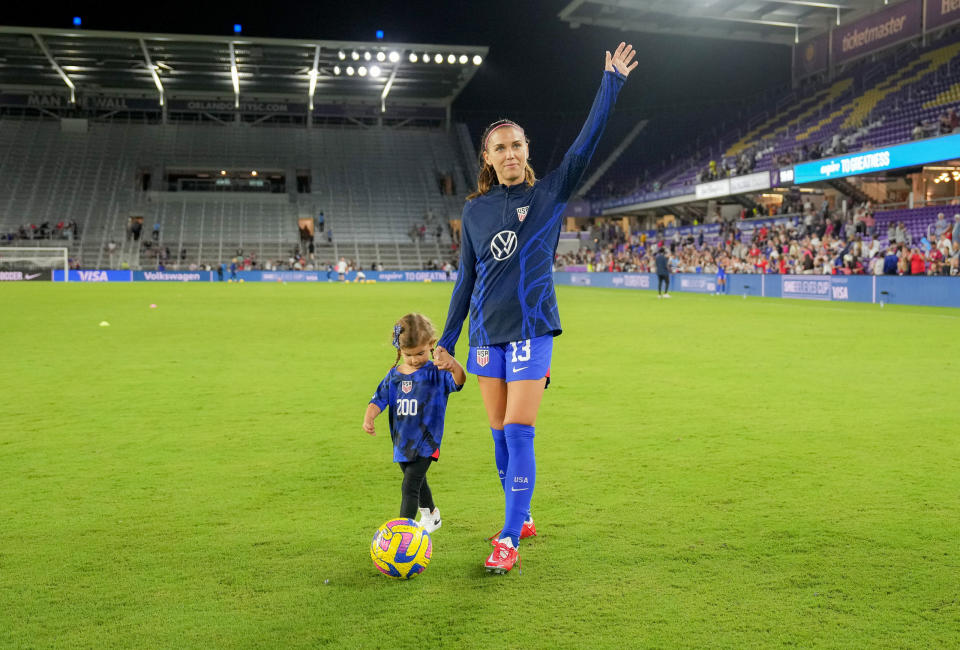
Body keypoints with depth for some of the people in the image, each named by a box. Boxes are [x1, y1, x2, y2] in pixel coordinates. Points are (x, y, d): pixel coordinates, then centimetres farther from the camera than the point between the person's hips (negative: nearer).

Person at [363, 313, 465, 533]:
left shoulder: (436, 373, -13)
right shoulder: (394, 375, 1)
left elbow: (458, 381, -32)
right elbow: (379, 400, 1)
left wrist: (453, 365, -54)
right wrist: (368, 418, -19)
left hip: (425, 443, -6)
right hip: (402, 441, 6)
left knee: (409, 486, -16)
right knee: (418, 483, 26)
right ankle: (430, 515, 50)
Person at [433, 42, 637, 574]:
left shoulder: (549, 194, 2)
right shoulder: (475, 211, 8)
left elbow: (586, 143, -6)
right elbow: (466, 278, 12)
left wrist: (612, 81, -7)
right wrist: (447, 340, 12)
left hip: (531, 330, -3)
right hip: (487, 333, 4)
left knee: (518, 434, -9)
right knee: (500, 435, 10)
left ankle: (509, 541, -4)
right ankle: (520, 520, 27)